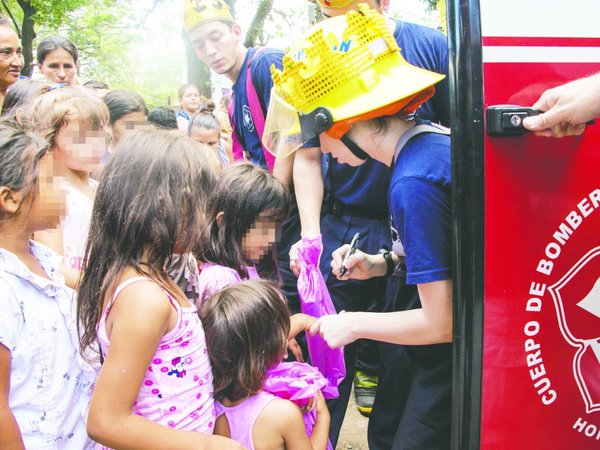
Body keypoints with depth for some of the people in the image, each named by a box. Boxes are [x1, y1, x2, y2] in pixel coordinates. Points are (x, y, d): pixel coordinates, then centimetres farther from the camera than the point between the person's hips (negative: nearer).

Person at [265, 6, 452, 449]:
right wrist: (386, 263, 4)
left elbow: (442, 322, -25)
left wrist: (354, 324, -11)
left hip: (446, 362, -9)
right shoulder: (434, 138, -1)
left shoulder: (413, 184, -29)